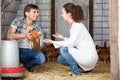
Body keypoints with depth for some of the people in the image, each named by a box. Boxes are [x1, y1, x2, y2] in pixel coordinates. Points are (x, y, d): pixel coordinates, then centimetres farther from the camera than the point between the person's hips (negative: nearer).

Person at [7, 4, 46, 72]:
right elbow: (9, 36, -23)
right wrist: (25, 35, -36)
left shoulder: (37, 27, -2)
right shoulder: (18, 21, -8)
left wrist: (33, 40, -31)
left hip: (28, 51, 2)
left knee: (41, 58, -27)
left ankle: (27, 65, 5)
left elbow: (37, 49, -8)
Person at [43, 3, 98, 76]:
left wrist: (53, 42, -14)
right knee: (60, 59, 8)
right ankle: (85, 67, 12)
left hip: (89, 57, -9)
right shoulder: (72, 25, 9)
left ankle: (76, 72, -7)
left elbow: (71, 43, -20)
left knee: (64, 49, -17)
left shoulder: (78, 26, -18)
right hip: (83, 54, 9)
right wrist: (63, 38, 6)